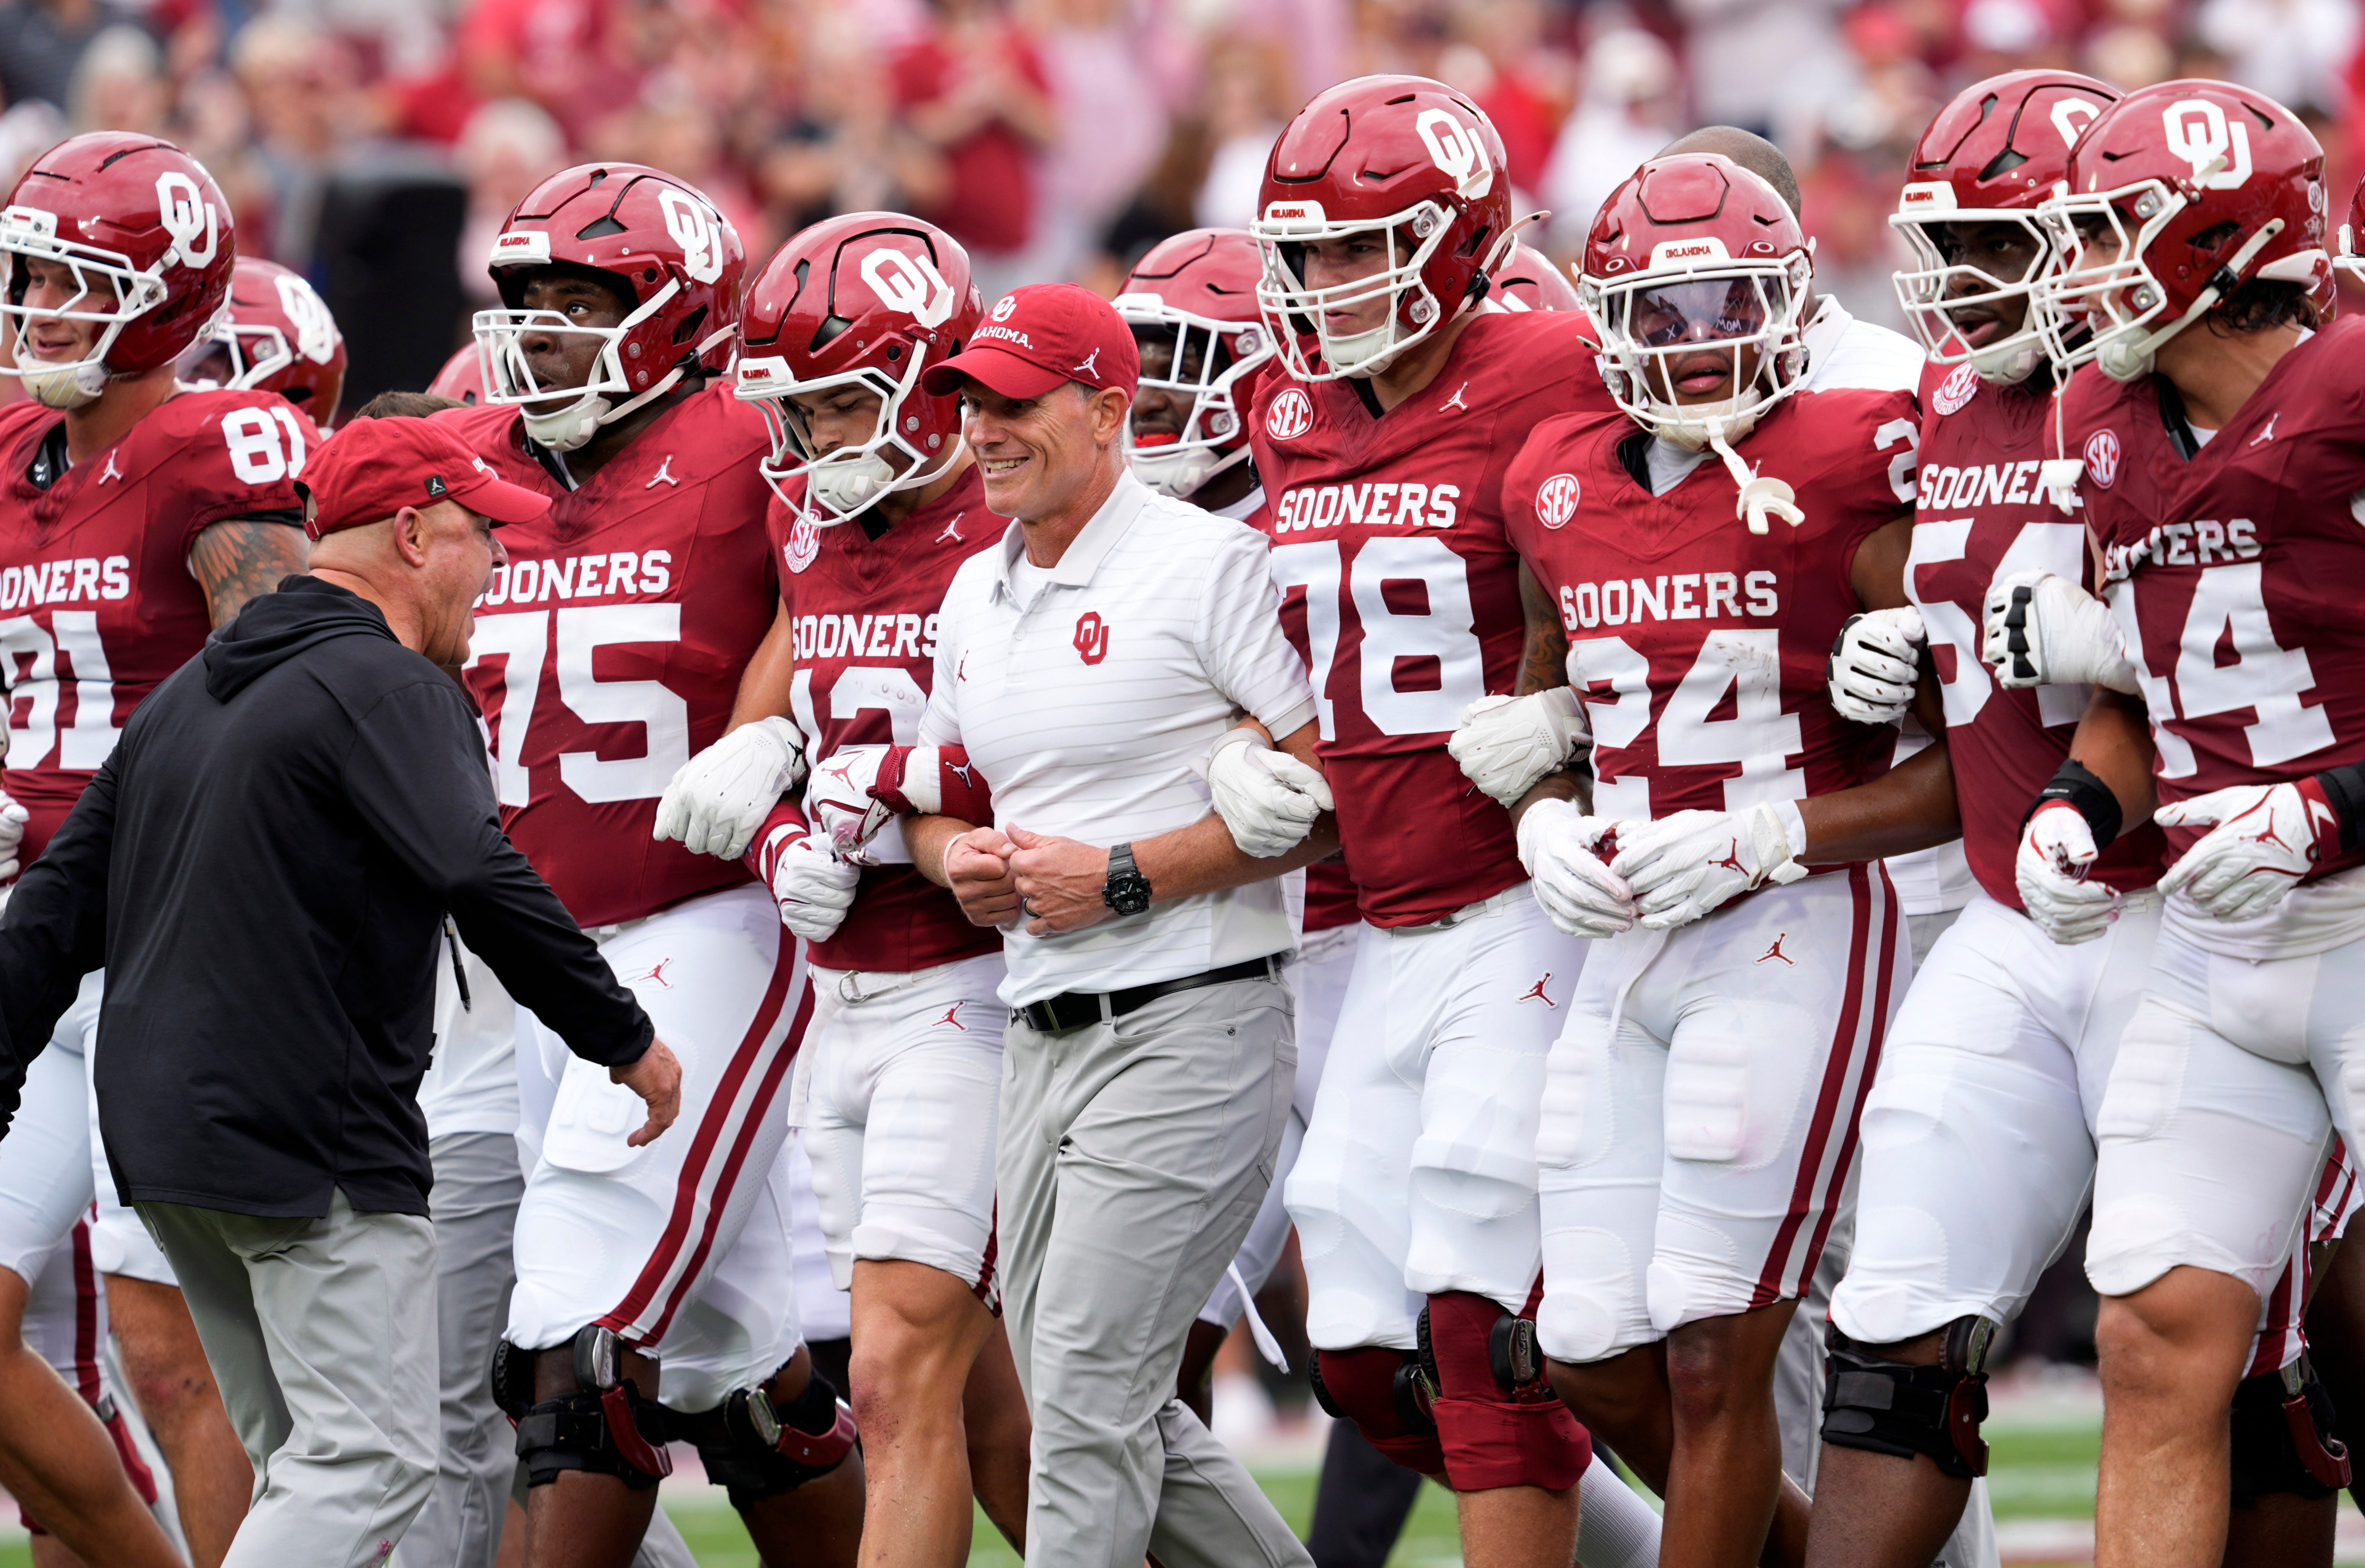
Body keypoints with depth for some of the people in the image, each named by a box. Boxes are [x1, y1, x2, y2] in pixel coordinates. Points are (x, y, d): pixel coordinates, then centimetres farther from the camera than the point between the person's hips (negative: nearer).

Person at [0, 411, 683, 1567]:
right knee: (372, 1459, -10)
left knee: (303, 1463, 15)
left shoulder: (189, 690, 18)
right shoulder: (384, 685, -10)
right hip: (313, 1145, -9)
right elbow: (484, 887, -20)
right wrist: (625, 1039, -12)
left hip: (156, 1127, 9)